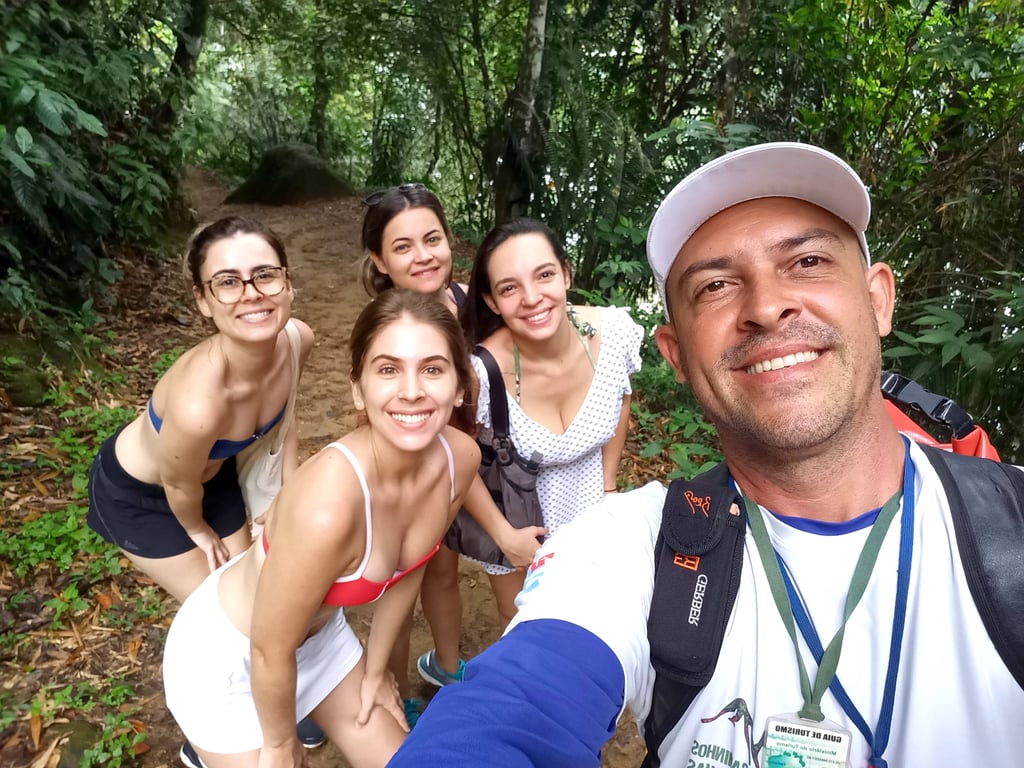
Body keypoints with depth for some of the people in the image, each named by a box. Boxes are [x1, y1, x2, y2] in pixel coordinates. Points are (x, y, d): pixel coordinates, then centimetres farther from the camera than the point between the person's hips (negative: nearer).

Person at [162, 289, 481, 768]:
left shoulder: (459, 457, -19)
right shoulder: (328, 506, -40)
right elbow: (270, 651, -23)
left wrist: (375, 669, 9)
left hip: (321, 632, 6)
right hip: (226, 655, -5)